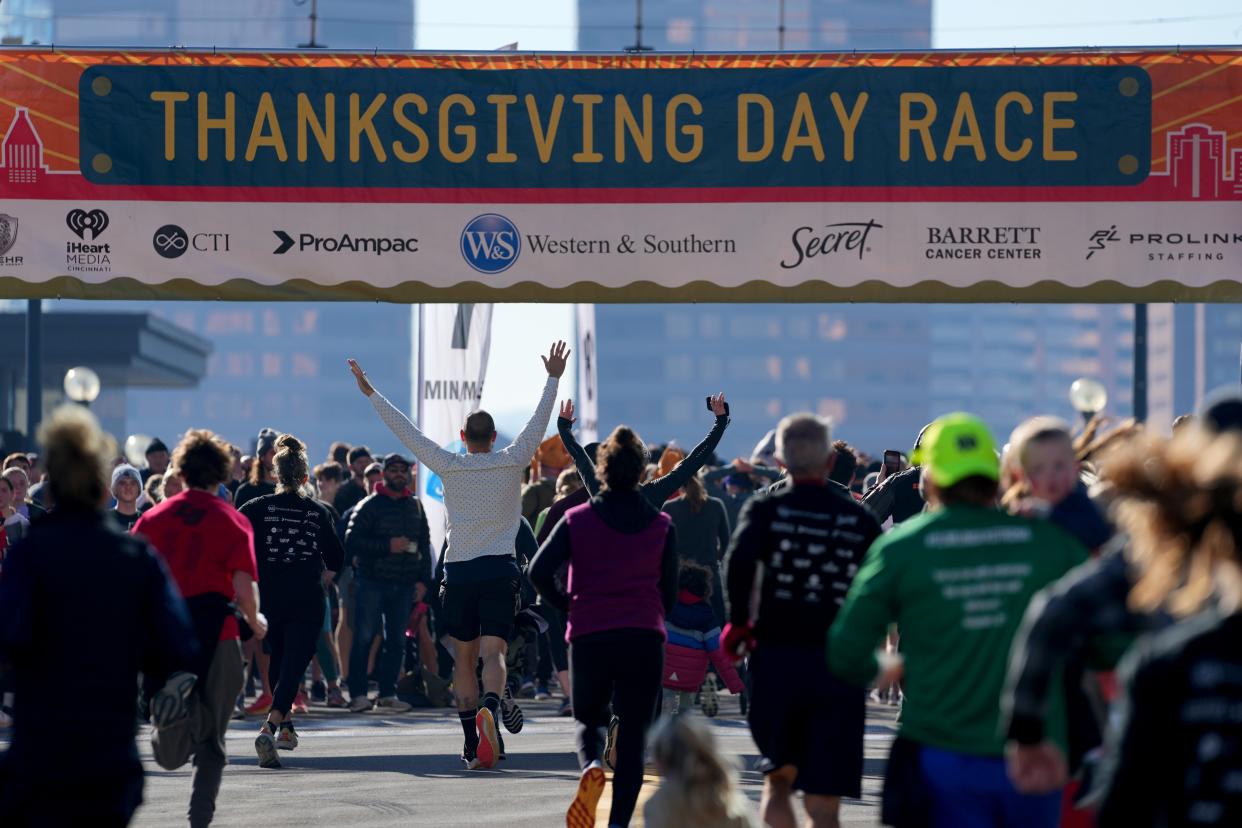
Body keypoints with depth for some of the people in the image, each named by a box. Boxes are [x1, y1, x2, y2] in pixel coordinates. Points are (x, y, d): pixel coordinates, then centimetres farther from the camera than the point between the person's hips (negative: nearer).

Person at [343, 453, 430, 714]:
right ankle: (358, 694, -3)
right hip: (371, 582, -5)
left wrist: (423, 580, 10)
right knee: (365, 636, -5)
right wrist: (387, 546, -16)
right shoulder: (369, 505, -2)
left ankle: (388, 694, 10)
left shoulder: (415, 506, 15)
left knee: (396, 641, 5)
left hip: (403, 585, 5)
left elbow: (424, 545, 19)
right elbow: (352, 541, -9)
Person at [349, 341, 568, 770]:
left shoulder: (449, 466, -1)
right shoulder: (512, 462, 0)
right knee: (493, 654, -10)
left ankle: (471, 742, 9)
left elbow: (407, 432, 3)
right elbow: (538, 423, 7)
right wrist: (553, 379, 16)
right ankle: (489, 709, -41)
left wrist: (371, 393, 9)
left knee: (464, 659, 10)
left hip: (458, 572, 1)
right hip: (500, 571, 0)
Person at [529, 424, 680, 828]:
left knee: (589, 719, 20)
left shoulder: (577, 519, 1)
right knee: (633, 737, 3)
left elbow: (539, 571, -7)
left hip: (588, 635, 0)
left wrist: (568, 605, 7)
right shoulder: (662, 525, 5)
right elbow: (669, 593, 10)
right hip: (645, 638, 0)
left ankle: (591, 765, -14)